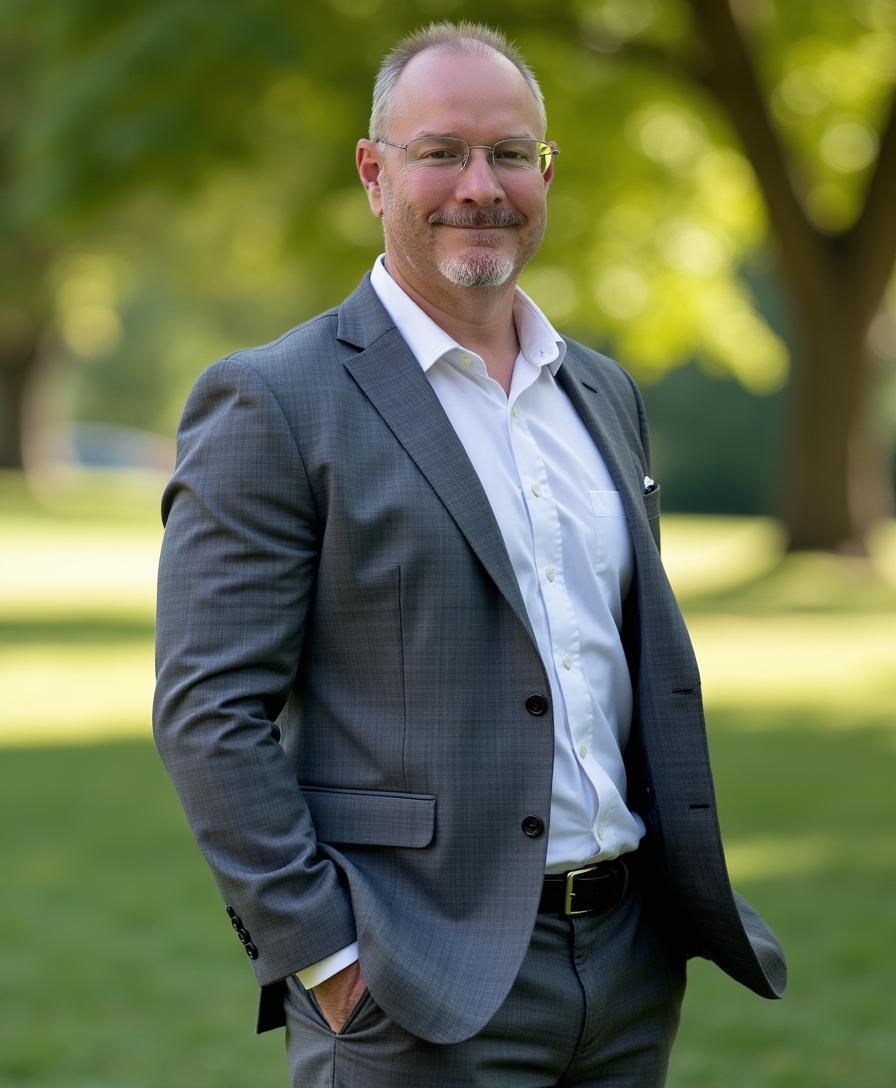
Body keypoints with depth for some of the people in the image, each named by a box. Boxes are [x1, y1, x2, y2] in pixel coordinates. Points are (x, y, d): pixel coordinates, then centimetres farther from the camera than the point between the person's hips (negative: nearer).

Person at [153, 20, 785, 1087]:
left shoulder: (603, 394, 14)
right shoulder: (270, 403, -7)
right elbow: (209, 711, -11)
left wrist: (695, 897, 14)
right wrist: (322, 958, -15)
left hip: (631, 969, 6)